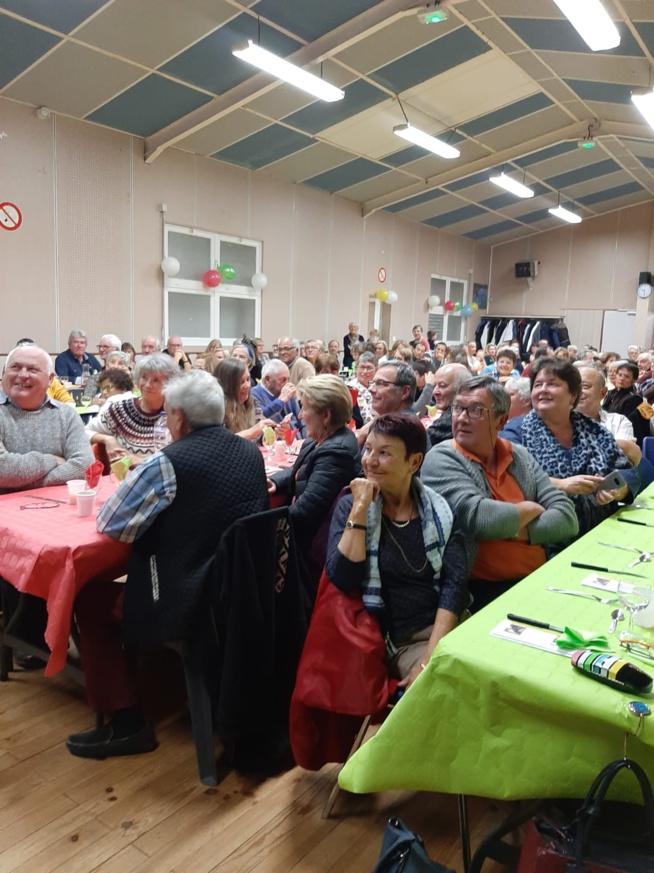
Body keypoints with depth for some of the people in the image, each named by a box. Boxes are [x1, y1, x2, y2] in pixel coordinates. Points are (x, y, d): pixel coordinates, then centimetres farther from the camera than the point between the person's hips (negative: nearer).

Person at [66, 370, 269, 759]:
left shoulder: (169, 462, -19)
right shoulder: (252, 452, 1)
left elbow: (109, 524, -9)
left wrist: (145, 493, 9)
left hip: (187, 603, -8)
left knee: (90, 599, 14)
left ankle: (126, 722, 17)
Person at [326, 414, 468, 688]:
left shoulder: (439, 509, 3)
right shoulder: (350, 506, 1)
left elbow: (454, 582, -5)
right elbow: (343, 579, -12)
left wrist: (430, 657, -15)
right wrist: (360, 508, -17)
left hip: (448, 627, 3)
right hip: (399, 640, -2)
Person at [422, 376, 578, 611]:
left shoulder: (520, 457, 10)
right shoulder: (441, 459, -6)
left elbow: (567, 518, 3)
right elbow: (477, 518, -22)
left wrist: (513, 530, -13)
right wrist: (530, 510, -5)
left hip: (538, 578, 6)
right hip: (482, 590, -6)